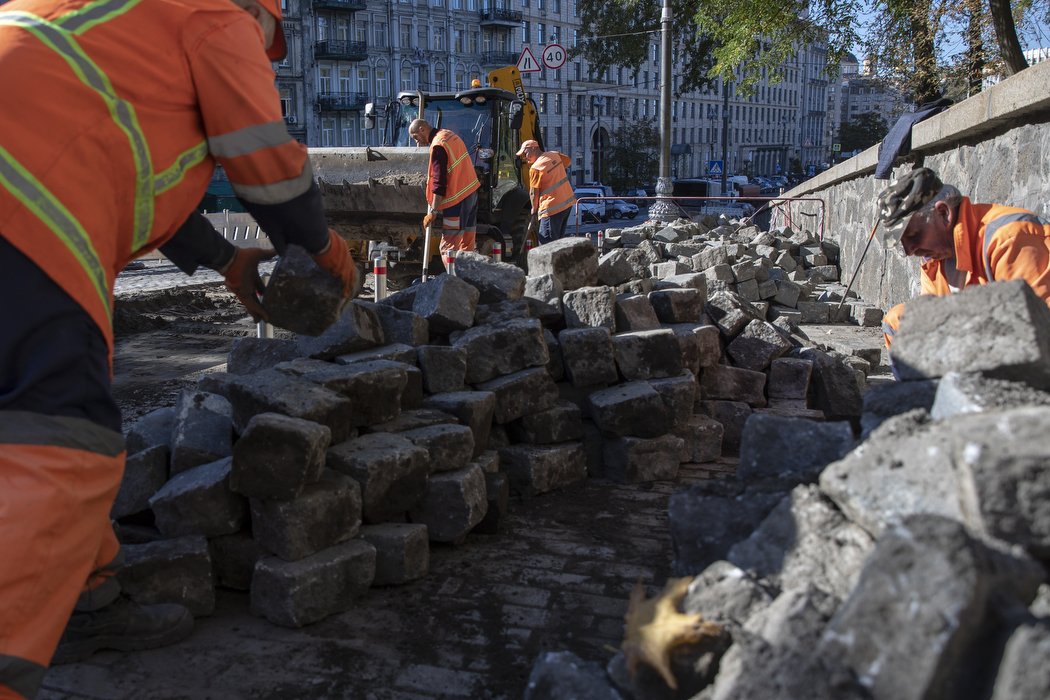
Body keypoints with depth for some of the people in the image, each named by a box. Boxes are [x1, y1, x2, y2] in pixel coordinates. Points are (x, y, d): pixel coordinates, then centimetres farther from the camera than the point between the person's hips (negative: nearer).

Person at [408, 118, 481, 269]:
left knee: (448, 247, -8)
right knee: (467, 245, 12)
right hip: (471, 192, 10)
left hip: (457, 199, -10)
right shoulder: (449, 135, 12)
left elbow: (439, 181, -19)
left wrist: (433, 212, -17)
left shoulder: (438, 146, -16)